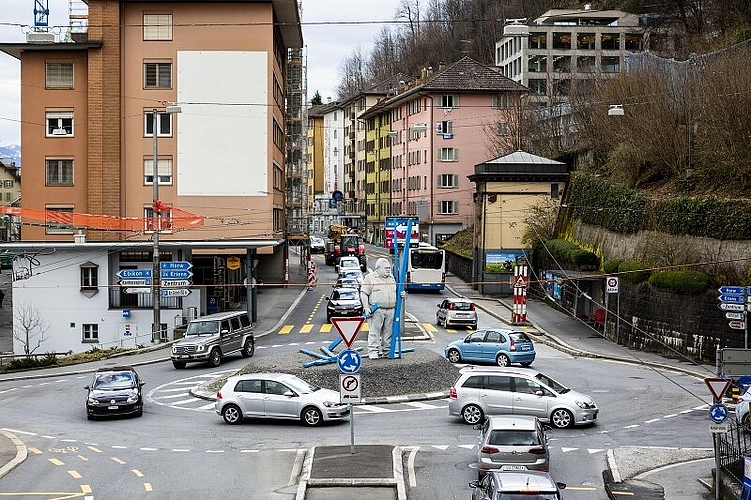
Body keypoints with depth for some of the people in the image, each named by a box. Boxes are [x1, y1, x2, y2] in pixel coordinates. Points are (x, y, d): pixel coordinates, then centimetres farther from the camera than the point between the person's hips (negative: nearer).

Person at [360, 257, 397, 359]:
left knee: (388, 331, 7)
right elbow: (364, 293, -4)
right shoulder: (370, 278, -1)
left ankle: (387, 349, 16)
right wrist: (366, 308, -13)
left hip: (390, 310, 5)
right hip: (376, 311, -5)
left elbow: (395, 292, 26)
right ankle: (373, 351, -6)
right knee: (374, 331, -8)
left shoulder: (391, 278, 17)